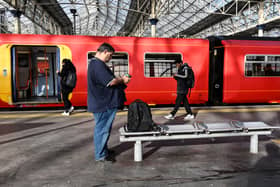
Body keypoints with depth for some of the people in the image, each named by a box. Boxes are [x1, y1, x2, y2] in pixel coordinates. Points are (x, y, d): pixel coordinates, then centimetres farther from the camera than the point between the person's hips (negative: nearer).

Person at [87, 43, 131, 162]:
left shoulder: (97, 63, 17)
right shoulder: (97, 64, -19)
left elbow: (105, 80, 21)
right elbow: (110, 82, -25)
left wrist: (120, 79, 8)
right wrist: (122, 80, -7)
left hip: (104, 102, 11)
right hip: (103, 104, -11)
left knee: (104, 128, 20)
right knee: (102, 128, 0)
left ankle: (103, 150, 34)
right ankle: (100, 155, 13)